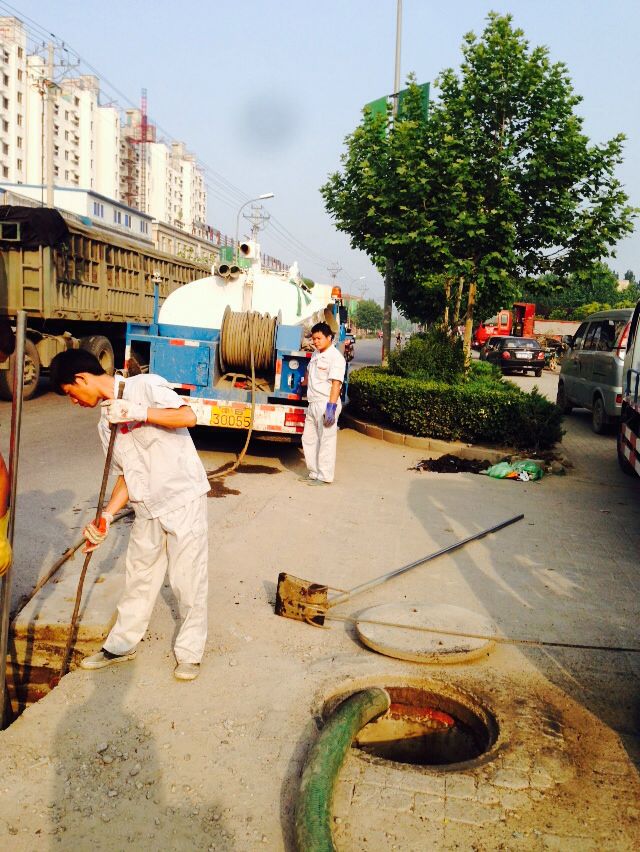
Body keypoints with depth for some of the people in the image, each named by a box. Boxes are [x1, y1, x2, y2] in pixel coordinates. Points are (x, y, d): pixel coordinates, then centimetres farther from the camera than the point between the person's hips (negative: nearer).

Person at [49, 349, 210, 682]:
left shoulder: (146, 386, -9)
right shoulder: (105, 424, 12)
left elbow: (188, 417, -22)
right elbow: (127, 476, 13)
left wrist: (138, 413, -26)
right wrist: (105, 517, 5)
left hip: (184, 500, -7)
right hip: (147, 510, 7)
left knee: (188, 580, 3)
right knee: (138, 579, 18)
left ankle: (190, 651, 20)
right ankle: (121, 645, 36)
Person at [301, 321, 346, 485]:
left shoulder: (335, 357, -14)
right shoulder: (316, 354, 14)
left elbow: (336, 384, -21)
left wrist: (331, 407, -27)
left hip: (326, 404, -9)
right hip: (313, 404, 9)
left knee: (326, 441, -3)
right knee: (309, 439, 13)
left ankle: (324, 477, 4)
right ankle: (314, 472, 22)